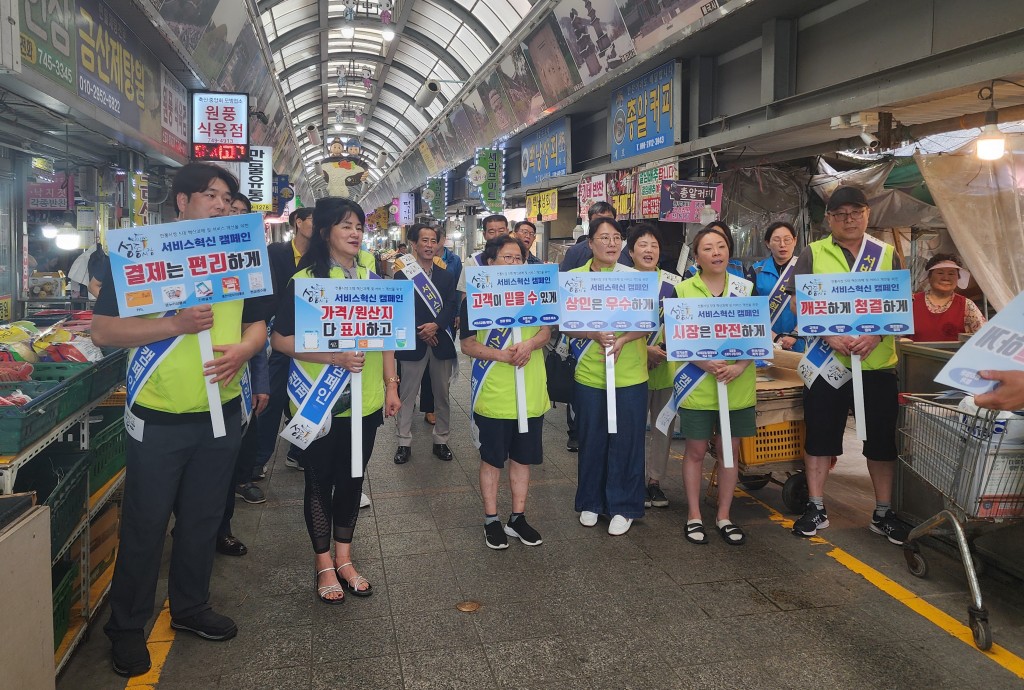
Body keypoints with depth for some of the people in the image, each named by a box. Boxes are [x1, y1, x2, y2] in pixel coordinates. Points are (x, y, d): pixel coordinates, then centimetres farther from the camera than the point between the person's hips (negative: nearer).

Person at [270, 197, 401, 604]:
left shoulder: (371, 279, 6)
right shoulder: (303, 281, -8)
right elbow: (280, 340, -12)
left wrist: (391, 385, 5)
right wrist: (336, 357, -23)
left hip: (365, 401, 4)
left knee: (352, 479, 14)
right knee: (319, 481, 9)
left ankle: (344, 558, 30)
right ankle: (324, 563, 26)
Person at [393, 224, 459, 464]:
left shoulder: (446, 276, 10)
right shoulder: (402, 275, 1)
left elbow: (452, 306, 0)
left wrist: (436, 325, -16)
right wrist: (420, 331, -14)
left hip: (441, 342, 3)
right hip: (413, 343, -3)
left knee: (442, 394, 9)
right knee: (407, 394, 3)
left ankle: (441, 440, 21)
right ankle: (404, 443, 12)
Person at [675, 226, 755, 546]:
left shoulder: (745, 288, 4)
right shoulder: (683, 290, -1)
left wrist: (740, 366, -13)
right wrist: (704, 362, -19)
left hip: (738, 385, 2)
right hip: (698, 385, -2)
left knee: (729, 450, 10)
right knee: (696, 450, 7)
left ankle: (724, 516, 24)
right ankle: (694, 516, 21)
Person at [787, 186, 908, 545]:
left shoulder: (887, 254, 9)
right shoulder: (812, 253, 4)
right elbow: (798, 303, -3)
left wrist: (876, 334, -16)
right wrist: (829, 334, -19)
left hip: (878, 363, 2)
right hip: (826, 361, -1)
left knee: (882, 438, 7)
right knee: (820, 435, 5)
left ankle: (883, 513, 21)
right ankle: (816, 508, 17)